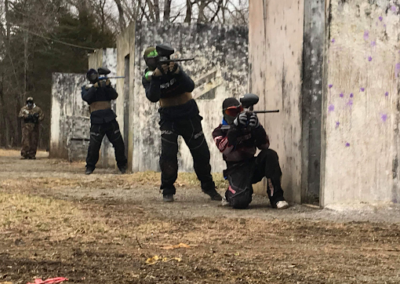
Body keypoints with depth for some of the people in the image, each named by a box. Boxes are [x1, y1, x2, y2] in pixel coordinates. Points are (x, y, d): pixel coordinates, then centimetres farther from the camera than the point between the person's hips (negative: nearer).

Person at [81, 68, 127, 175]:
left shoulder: (105, 84, 11)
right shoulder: (86, 88, 9)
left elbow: (114, 96, -1)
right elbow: (86, 97, -12)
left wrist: (108, 86, -17)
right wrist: (94, 87, -19)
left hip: (110, 119, 2)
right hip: (97, 121, -2)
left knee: (119, 143, 3)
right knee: (93, 145, -8)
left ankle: (122, 165, 18)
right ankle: (90, 166, 6)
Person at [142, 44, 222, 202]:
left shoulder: (174, 67, -13)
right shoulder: (148, 77, -11)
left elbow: (190, 87, -25)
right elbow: (153, 97, -28)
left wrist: (177, 72, -39)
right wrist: (156, 76, -39)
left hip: (188, 115, 1)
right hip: (168, 118, 0)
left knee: (201, 152, 4)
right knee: (168, 154, -16)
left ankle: (208, 187, 22)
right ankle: (168, 190, 0)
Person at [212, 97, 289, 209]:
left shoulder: (248, 126, 7)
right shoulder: (219, 131, 1)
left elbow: (265, 145, -3)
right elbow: (224, 149, -20)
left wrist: (257, 127, -19)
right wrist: (235, 127, -30)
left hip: (252, 164, 4)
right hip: (236, 169, -3)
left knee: (269, 154, -27)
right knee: (240, 202, -30)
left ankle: (276, 197, -22)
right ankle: (231, 194, 11)